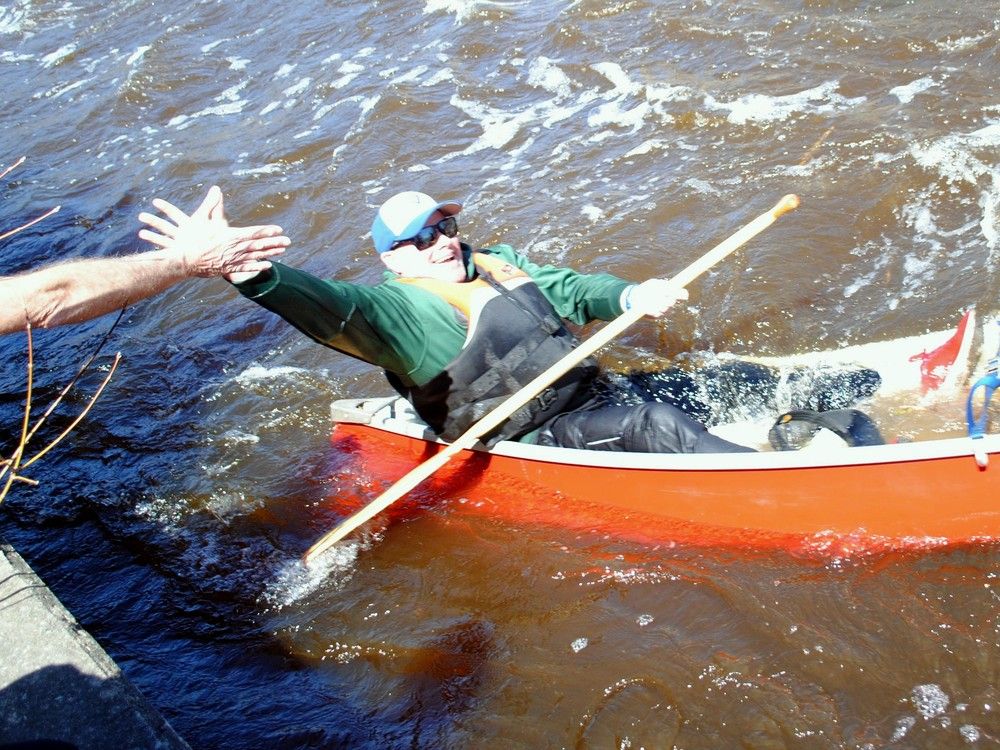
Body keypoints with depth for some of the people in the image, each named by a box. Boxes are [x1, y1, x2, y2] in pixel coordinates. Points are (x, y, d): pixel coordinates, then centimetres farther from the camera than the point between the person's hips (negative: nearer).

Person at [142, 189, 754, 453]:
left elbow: (571, 291, 21)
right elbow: (331, 308, -28)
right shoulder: (397, 306, -10)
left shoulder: (496, 263, 16)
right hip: (535, 435, -9)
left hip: (588, 397, 9)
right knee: (658, 424, -29)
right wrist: (252, 276, -47)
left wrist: (630, 296, 0)